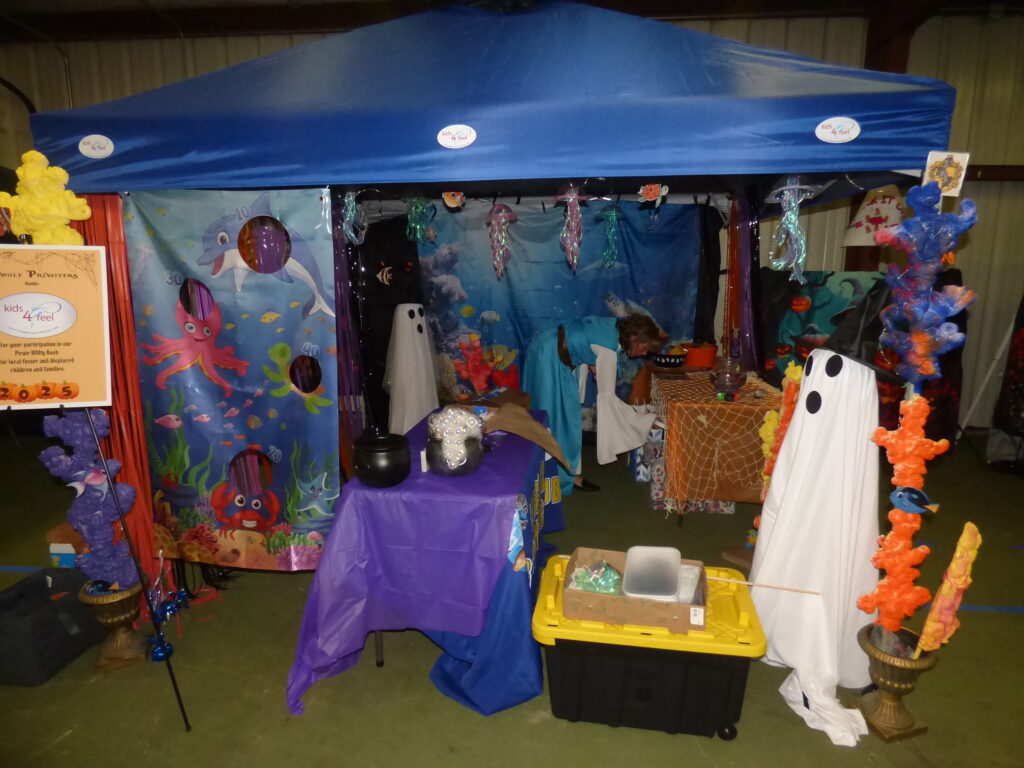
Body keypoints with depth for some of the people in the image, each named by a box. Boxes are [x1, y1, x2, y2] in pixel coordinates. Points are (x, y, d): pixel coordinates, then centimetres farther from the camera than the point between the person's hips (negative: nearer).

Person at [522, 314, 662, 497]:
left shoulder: (615, 326, -1)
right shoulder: (608, 348, -24)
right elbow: (607, 395, -18)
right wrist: (642, 419, -12)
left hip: (548, 351, 10)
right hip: (550, 358, -10)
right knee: (559, 415, -1)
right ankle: (567, 475, 9)